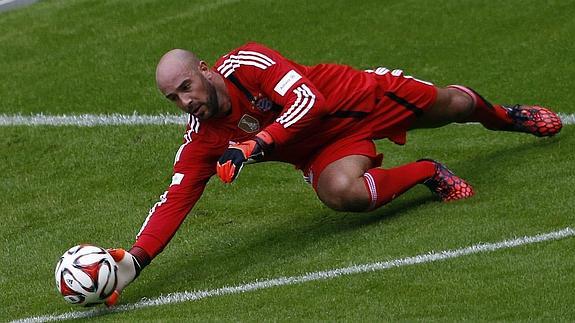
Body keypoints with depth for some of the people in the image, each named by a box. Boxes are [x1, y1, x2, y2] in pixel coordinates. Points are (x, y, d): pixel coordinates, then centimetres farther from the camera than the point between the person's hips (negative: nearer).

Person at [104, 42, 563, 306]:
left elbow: (310, 100, -37)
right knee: (343, 193, -32)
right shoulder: (201, 143, -18)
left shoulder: (246, 63, -30)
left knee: (451, 106, 13)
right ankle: (426, 172, -1)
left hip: (357, 98, -2)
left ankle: (502, 115, 54)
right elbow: (175, 202, -21)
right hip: (323, 149, 2)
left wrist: (256, 144, -47)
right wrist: (131, 264, -35)